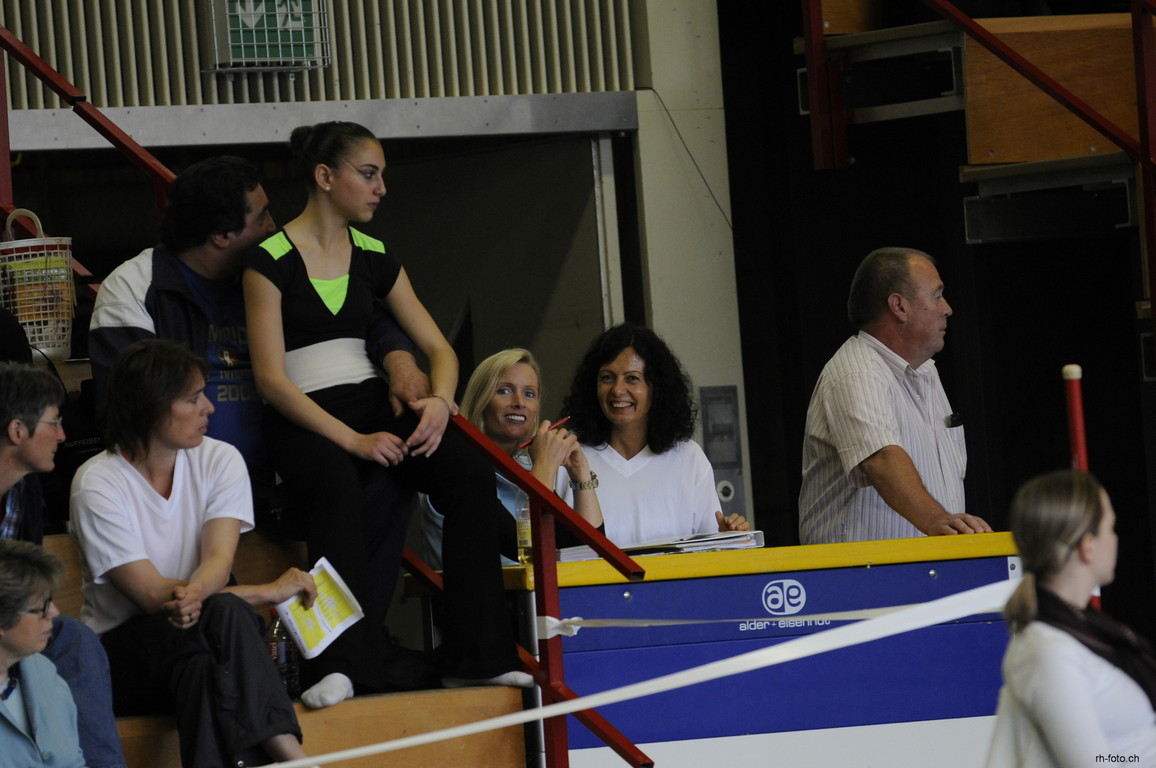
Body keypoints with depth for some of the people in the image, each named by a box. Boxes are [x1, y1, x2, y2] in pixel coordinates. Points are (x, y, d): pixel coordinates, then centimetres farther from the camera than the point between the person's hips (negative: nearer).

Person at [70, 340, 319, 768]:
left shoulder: (220, 461, 3)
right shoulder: (97, 484, -10)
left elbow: (219, 561, -12)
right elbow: (151, 594, -16)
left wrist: (193, 594, -38)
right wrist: (271, 591, -17)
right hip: (122, 649, -3)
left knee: (223, 612, -33)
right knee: (224, 612, -34)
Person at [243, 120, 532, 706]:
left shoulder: (374, 258, 14)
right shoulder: (272, 260, -3)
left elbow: (438, 348, 15)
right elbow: (270, 377, -9)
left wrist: (440, 400, -9)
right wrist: (352, 439, -18)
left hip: (374, 405, 5)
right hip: (303, 421, -5)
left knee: (470, 473, -23)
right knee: (341, 490, -39)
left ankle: (476, 658, -23)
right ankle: (340, 666, -46)